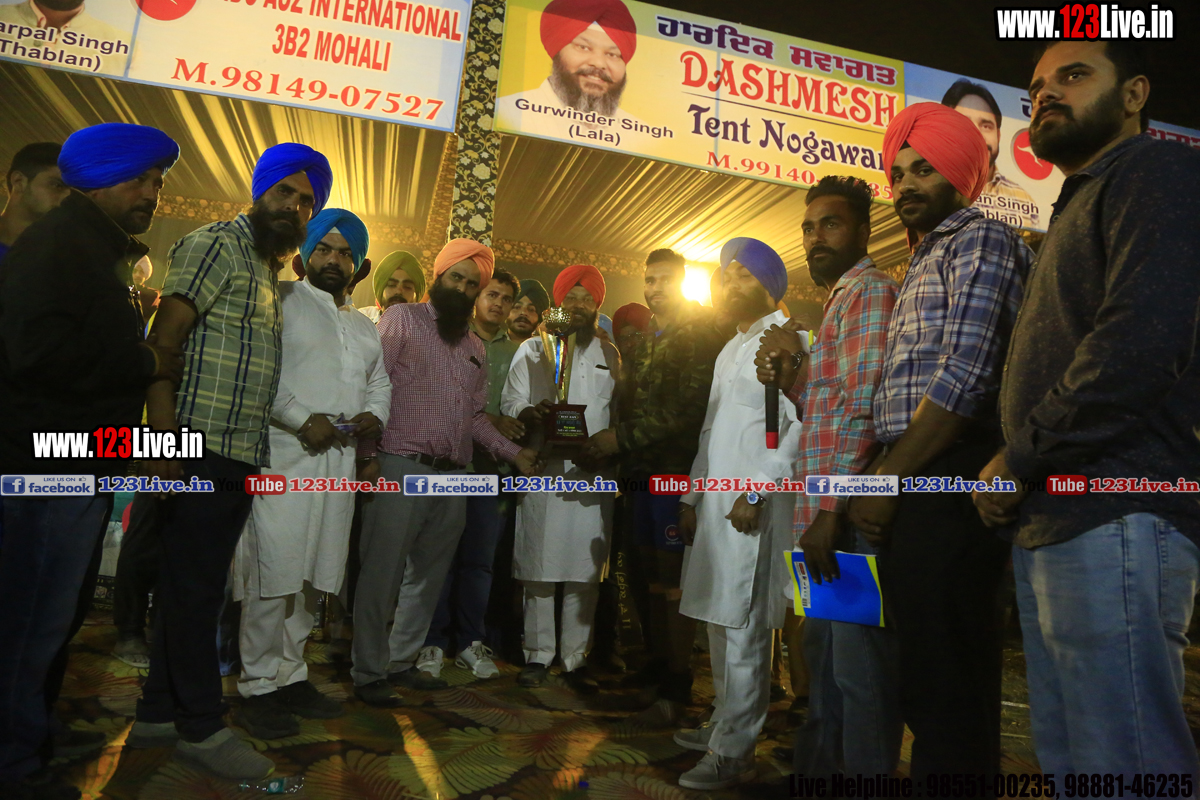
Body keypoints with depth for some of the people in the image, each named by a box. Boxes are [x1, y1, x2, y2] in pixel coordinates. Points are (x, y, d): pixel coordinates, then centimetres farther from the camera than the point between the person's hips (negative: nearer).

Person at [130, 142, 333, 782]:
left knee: (191, 587, 14)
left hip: (242, 457, 9)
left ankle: (158, 714, 26)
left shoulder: (273, 271, 20)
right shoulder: (216, 245, -4)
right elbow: (162, 339, -13)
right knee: (194, 589, 0)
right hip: (200, 448, -8)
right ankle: (200, 726, 11)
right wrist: (164, 434, -20)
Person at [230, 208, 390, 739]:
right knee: (272, 575, -6)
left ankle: (290, 675, 23)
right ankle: (257, 688, 6)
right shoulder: (281, 301, 3)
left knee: (310, 575, 11)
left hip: (340, 463, 6)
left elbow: (380, 385, 26)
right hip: (284, 457, -6)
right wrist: (303, 419, -15)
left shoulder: (365, 328, 24)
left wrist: (374, 417, 4)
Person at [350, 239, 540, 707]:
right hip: (402, 470, -6)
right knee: (382, 574, 0)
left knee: (428, 576, 11)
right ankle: (368, 674, 12)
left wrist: (514, 453, 8)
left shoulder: (475, 348, 20)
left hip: (453, 476, 6)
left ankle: (402, 661, 24)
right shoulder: (401, 319, 2)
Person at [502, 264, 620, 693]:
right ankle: (537, 655, 15)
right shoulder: (533, 349, 12)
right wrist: (530, 413, -19)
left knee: (585, 571, 4)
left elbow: (617, 414, 13)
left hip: (592, 476, 2)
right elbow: (510, 403, 4)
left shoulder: (609, 355, 17)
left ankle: (575, 658, 15)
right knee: (538, 567, 1)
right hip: (543, 471, -2)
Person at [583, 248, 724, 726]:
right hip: (645, 471, 8)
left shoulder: (699, 335, -6)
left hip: (677, 469, -8)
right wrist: (616, 443, 4)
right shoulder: (648, 341, 20)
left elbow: (687, 409, -17)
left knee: (673, 578, -4)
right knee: (651, 574, 13)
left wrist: (622, 437, -15)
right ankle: (659, 663, 26)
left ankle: (677, 686, 4)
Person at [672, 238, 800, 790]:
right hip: (716, 500, 9)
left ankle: (733, 753, 4)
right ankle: (725, 724, 27)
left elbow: (798, 425, -14)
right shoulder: (729, 349, 23)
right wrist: (691, 498, 19)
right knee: (719, 622, 14)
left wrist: (756, 491, -18)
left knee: (743, 630, -5)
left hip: (754, 505, -8)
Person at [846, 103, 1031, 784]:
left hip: (949, 484, -9)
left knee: (945, 685, -4)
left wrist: (887, 481, -13)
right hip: (917, 488, 9)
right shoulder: (924, 263, 26)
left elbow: (964, 377, -15)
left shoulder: (982, 242, -2)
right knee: (931, 681, 16)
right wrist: (877, 475, 11)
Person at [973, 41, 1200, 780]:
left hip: (1112, 521, -9)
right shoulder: (1078, 208, 26)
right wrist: (1016, 471, 10)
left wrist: (1017, 462, -10)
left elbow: (1141, 344, -17)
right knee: (1067, 758, 14)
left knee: (1124, 763, -3)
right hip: (1050, 524, 9)